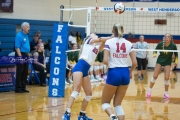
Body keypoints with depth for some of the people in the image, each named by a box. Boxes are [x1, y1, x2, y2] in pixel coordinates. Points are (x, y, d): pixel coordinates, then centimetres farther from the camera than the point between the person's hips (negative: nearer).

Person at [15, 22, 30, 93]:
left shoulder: (26, 36, 14)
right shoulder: (19, 36, -13)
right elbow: (17, 47, -18)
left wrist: (28, 56, 16)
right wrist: (20, 57, -22)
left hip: (26, 55, 9)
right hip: (20, 55, -9)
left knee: (25, 73, 10)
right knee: (19, 72, -5)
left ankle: (23, 88, 16)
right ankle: (18, 88, -1)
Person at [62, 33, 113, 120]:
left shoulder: (97, 48, 26)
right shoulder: (89, 41, 11)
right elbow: (100, 39, -6)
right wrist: (111, 38, 1)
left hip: (85, 70, 8)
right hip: (80, 66, -8)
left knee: (89, 93, 9)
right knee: (77, 90, -22)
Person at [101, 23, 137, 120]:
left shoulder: (109, 42, -5)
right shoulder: (128, 43, 5)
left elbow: (105, 61, -14)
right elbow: (135, 63, 2)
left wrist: (109, 65, 8)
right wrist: (130, 72, 20)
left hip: (114, 73, -4)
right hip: (125, 73, 4)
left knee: (105, 102, 10)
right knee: (118, 103, 15)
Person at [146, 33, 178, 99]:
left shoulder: (173, 46, -18)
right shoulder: (160, 44, -18)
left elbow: (176, 54, -2)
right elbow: (155, 50, -4)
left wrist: (176, 61, -13)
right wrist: (154, 54, -24)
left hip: (168, 62, 0)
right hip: (160, 61, 0)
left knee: (166, 78, -8)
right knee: (154, 76, -3)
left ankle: (166, 93, 8)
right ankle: (149, 91, 13)